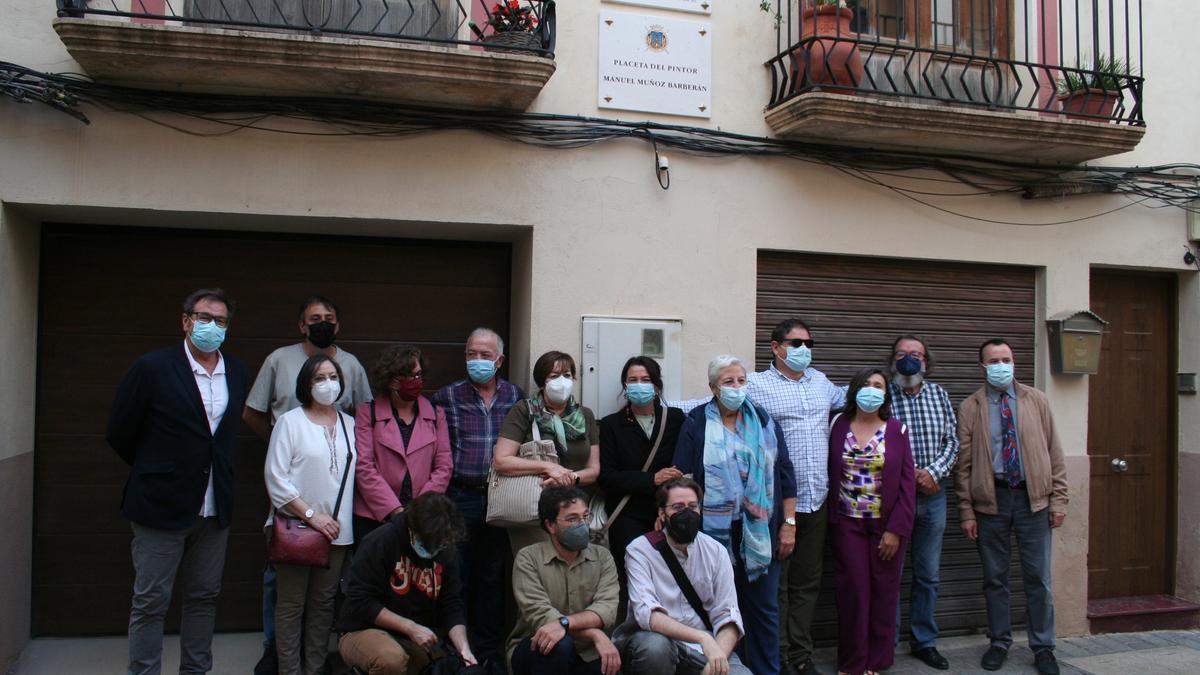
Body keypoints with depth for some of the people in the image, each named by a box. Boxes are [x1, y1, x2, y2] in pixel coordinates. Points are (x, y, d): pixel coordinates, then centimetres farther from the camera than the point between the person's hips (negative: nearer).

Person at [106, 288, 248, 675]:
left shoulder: (237, 372, 6)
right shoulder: (152, 368, -9)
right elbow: (119, 434, -1)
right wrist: (155, 471, 8)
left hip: (215, 508, 5)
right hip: (162, 505, -5)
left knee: (203, 599, 13)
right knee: (150, 603, 3)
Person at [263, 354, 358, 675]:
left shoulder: (349, 424, 9)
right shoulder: (289, 422, -3)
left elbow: (355, 474, 11)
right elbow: (275, 478, -9)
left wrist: (340, 519, 3)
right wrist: (311, 515, -12)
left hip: (336, 531, 4)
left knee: (323, 603, 9)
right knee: (291, 605, 3)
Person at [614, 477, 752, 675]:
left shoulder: (716, 552, 2)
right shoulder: (640, 551, -9)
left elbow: (727, 616, -4)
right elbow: (646, 613, -22)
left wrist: (718, 658, -24)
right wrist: (702, 637, -33)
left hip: (703, 647, 2)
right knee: (655, 646, -35)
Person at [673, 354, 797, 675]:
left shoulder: (765, 422, 8)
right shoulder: (697, 422, 0)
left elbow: (785, 476, 7)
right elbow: (681, 477, -3)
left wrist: (788, 525, 3)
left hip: (761, 531, 2)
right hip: (716, 531, -2)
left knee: (764, 608, 10)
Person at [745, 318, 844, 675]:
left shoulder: (820, 381, 15)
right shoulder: (756, 385, -5)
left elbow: (845, 398, 35)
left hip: (816, 500, 6)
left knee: (807, 582, 14)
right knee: (775, 583, 4)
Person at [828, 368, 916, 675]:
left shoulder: (896, 430, -1)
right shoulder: (839, 426, 1)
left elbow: (907, 483, -3)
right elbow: (832, 475, 1)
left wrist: (896, 529, -8)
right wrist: (833, 520, -5)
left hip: (887, 525, 0)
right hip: (848, 523, 0)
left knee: (884, 592, 7)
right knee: (853, 591, 3)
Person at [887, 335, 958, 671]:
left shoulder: (939, 395, 8)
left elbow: (952, 441, 5)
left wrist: (933, 472, -11)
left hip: (933, 497, 4)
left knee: (928, 574, 13)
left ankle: (924, 641, 25)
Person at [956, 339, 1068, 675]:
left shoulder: (1036, 401, 6)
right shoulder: (970, 408, 2)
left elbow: (1054, 453, 6)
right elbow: (964, 464, 1)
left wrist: (1058, 499, 0)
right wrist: (966, 511, -2)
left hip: (1033, 498, 0)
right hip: (990, 499, 0)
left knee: (1038, 577, 5)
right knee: (994, 578, 8)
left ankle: (1042, 647, 19)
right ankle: (999, 643, 23)